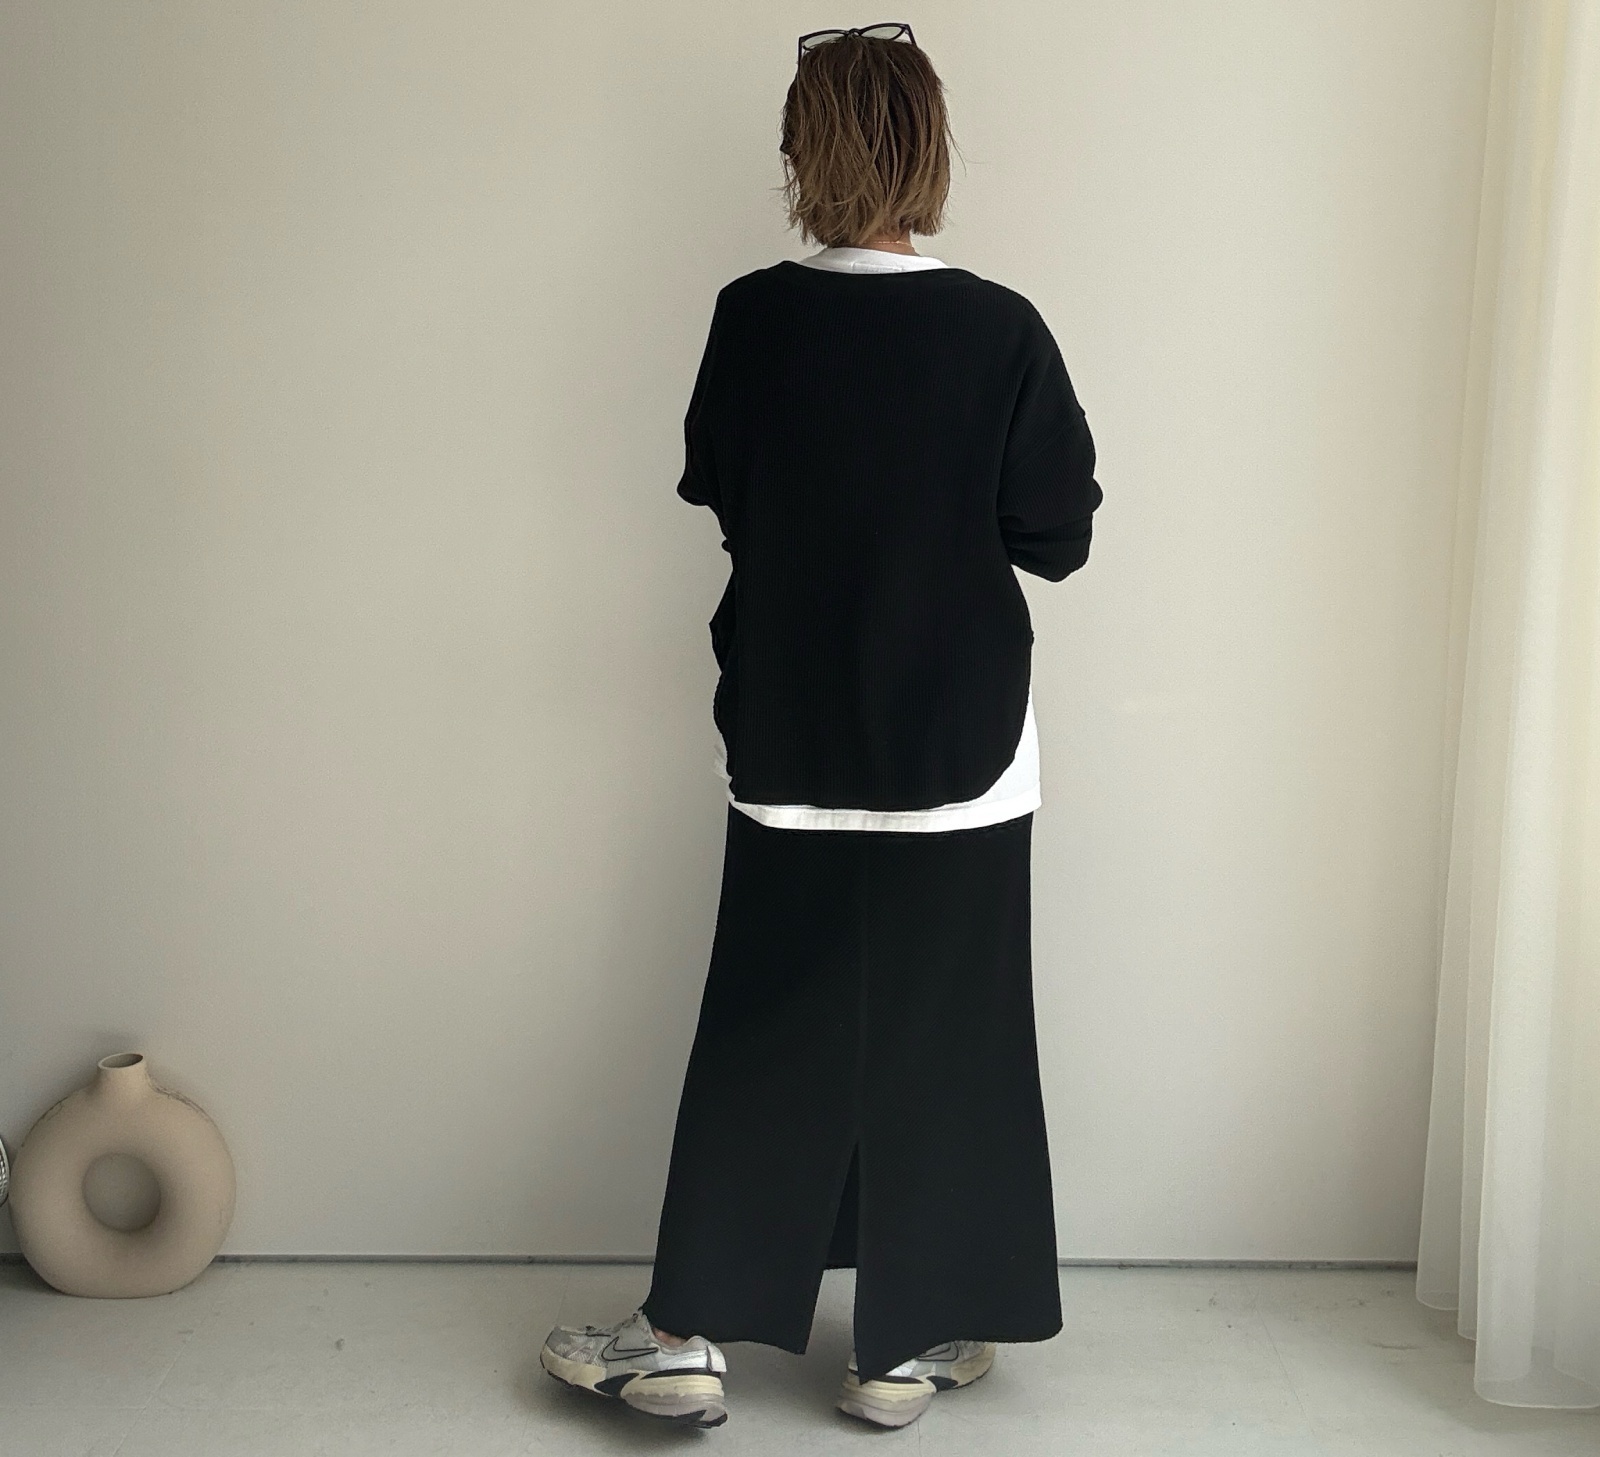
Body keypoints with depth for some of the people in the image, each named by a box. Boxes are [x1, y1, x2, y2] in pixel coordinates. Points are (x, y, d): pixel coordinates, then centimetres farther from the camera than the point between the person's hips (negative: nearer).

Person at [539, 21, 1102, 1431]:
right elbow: (1057, 537, -6)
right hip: (959, 741, -2)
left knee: (762, 1034, 13)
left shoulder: (751, 320, -7)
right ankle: (910, 1342, 21)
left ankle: (692, 1332, 17)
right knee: (938, 1036, 10)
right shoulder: (1001, 333, -13)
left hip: (789, 738, 2)